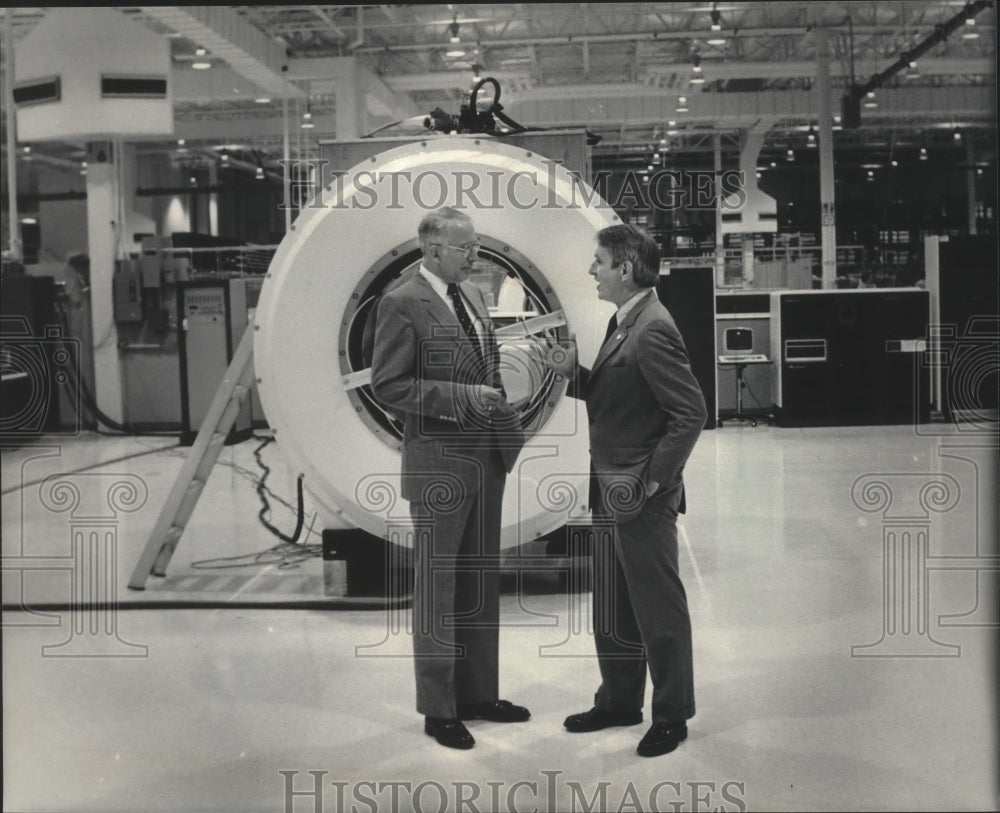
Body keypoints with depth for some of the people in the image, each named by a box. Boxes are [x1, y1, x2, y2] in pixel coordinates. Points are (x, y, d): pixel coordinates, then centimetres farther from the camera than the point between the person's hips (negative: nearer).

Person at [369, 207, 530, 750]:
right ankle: (438, 708, 15)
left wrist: (501, 412, 5)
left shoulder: (473, 295, 12)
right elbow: (387, 386, -16)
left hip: (487, 458, 8)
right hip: (439, 464, -8)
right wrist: (462, 397, -22)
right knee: (437, 586, 3)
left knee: (481, 582, 15)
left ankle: (478, 693, 28)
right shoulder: (403, 304, -12)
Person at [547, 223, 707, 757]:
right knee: (610, 608, 19)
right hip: (610, 493, 10)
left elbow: (691, 412, -23)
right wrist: (575, 372, 1)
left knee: (659, 611, 5)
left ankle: (671, 717, 19)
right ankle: (619, 702, 34)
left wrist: (655, 478, -20)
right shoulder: (622, 323, 11)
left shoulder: (653, 331, -20)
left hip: (643, 499, -10)